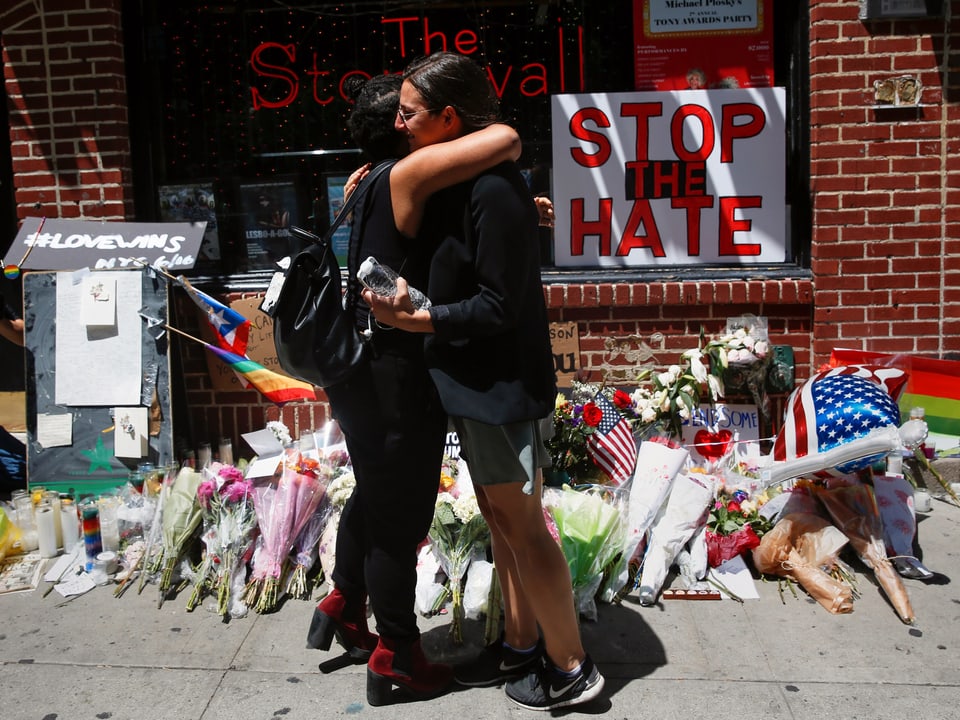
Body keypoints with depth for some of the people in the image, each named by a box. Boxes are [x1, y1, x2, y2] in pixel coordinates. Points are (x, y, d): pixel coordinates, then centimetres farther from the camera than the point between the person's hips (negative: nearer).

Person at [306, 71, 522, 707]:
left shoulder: (379, 185, 11)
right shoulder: (405, 175, -17)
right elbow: (504, 139, -27)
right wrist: (506, 153, -4)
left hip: (365, 372, 9)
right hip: (394, 381, -9)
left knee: (374, 497, 26)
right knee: (400, 518, 6)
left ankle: (344, 609, 45)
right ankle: (396, 659, 24)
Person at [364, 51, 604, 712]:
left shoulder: (493, 191, -21)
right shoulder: (456, 181, 9)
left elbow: (498, 308, -22)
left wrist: (413, 319, -23)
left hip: (503, 383, -10)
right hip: (475, 381, 10)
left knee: (522, 525, 2)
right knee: (499, 517, 18)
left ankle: (571, 667, 19)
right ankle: (520, 644, 34)